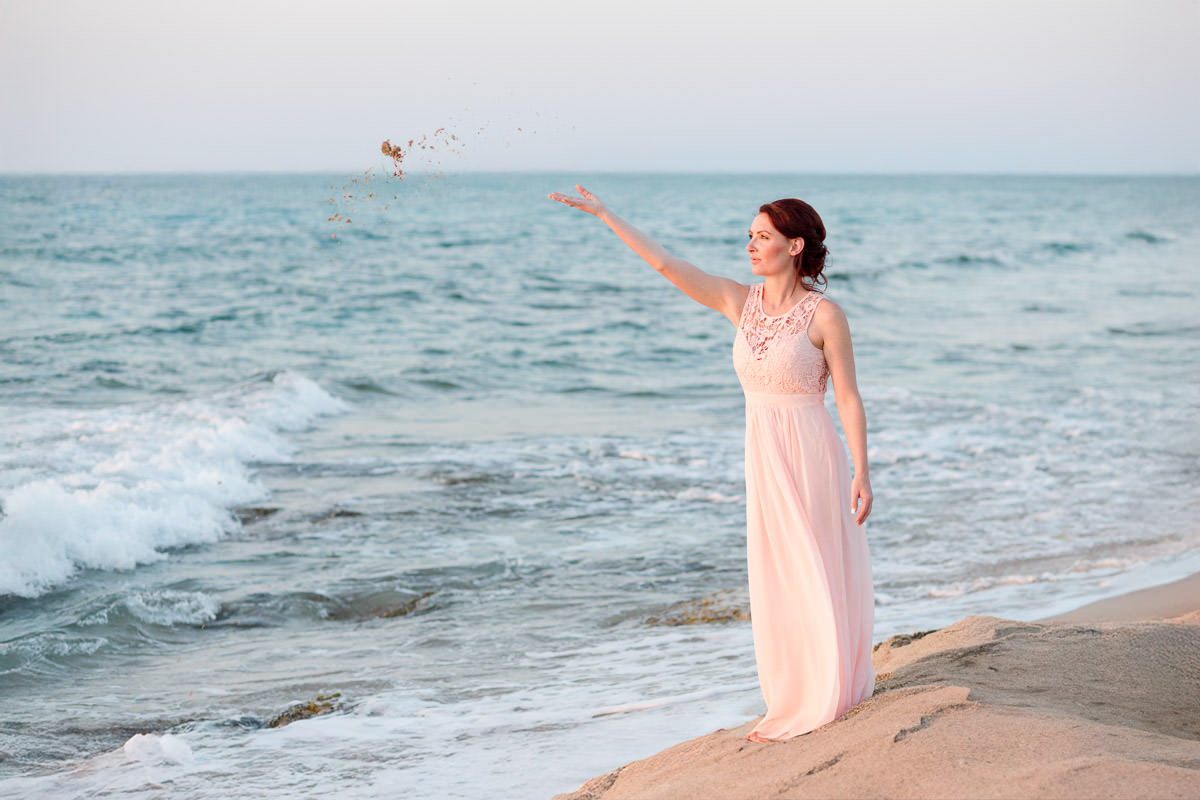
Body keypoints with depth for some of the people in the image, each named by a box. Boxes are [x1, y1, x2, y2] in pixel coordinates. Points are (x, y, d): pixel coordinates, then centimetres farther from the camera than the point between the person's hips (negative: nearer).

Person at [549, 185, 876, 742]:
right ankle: (791, 705, 18)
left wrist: (861, 473, -14)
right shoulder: (741, 302, 5)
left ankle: (828, 701, 10)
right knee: (776, 581, 9)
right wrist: (603, 214, 2)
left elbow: (849, 397, -9)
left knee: (818, 578, 0)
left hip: (810, 456, -6)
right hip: (763, 459, 6)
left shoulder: (823, 314, -10)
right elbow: (666, 264, 4)